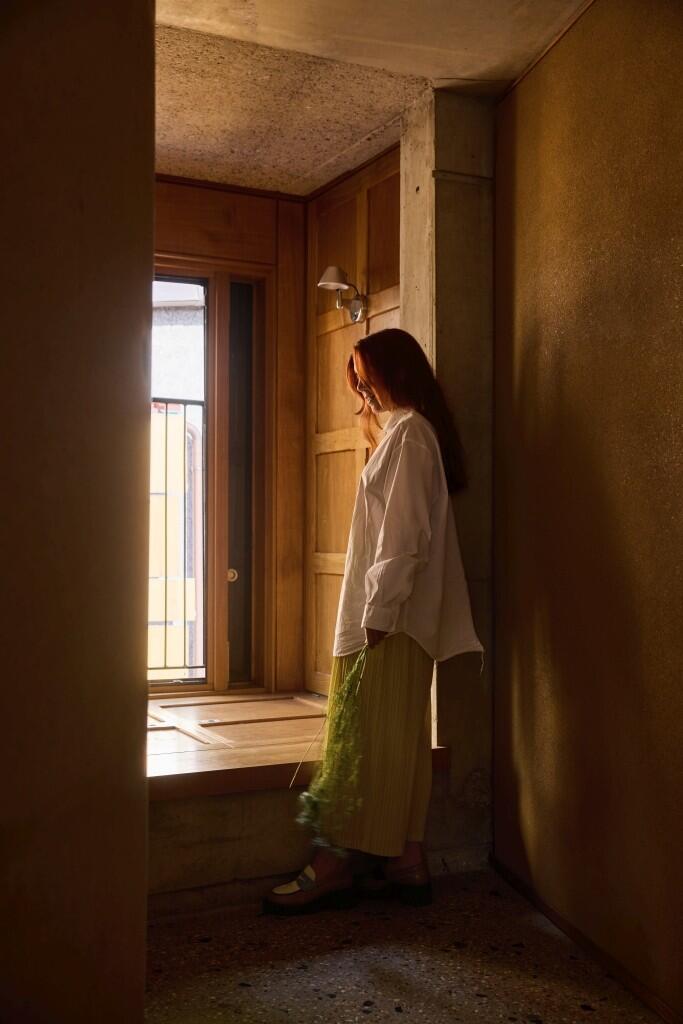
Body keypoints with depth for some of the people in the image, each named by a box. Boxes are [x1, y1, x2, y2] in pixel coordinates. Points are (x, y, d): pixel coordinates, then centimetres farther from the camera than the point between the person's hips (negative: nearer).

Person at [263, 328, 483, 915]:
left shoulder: (407, 432, -11)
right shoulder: (411, 431, 19)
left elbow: (404, 535, -19)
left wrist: (377, 612, -20)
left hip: (390, 619, -10)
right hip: (406, 620, 10)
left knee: (359, 742, -4)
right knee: (402, 743, 11)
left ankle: (333, 867, 4)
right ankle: (408, 863, 18)